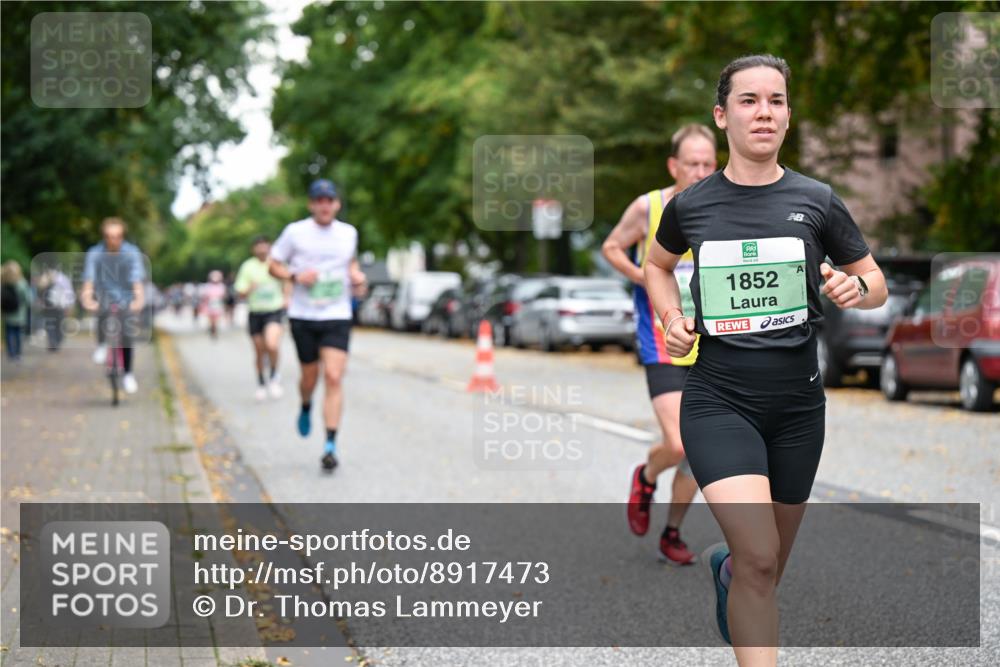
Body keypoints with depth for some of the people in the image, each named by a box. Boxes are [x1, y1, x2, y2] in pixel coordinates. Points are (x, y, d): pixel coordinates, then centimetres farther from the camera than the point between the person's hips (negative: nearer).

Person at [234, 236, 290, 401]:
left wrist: (286, 298, 5)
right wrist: (249, 289, -20)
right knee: (260, 352, 9)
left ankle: (274, 376, 0)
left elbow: (287, 281, 19)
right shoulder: (248, 266, -1)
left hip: (275, 311, -1)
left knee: (272, 345, -25)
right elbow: (241, 293, 1)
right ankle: (261, 384, 30)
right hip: (255, 313, 1)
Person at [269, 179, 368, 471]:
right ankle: (306, 408, 46)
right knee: (310, 376, 9)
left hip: (337, 318, 1)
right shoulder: (295, 232, -2)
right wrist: (296, 276, -14)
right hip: (303, 317, 0)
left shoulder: (349, 233, 6)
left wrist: (357, 276, 5)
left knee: (334, 378, -12)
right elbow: (274, 265, 4)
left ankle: (331, 445, -11)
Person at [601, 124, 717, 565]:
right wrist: (646, 279, -10)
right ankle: (645, 477, 19)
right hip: (661, 347, -3)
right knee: (678, 445, -17)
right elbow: (611, 247, 6)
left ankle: (672, 535, 26)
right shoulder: (648, 208, -9)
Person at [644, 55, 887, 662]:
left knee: (771, 562, 18)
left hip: (797, 404, 2)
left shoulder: (817, 201, -1)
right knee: (760, 560, -21)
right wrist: (672, 318, 2)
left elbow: (877, 283, 9)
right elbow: (658, 264, 21)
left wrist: (856, 288, -14)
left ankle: (725, 565, 54)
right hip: (719, 401, -2)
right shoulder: (690, 205, 0)